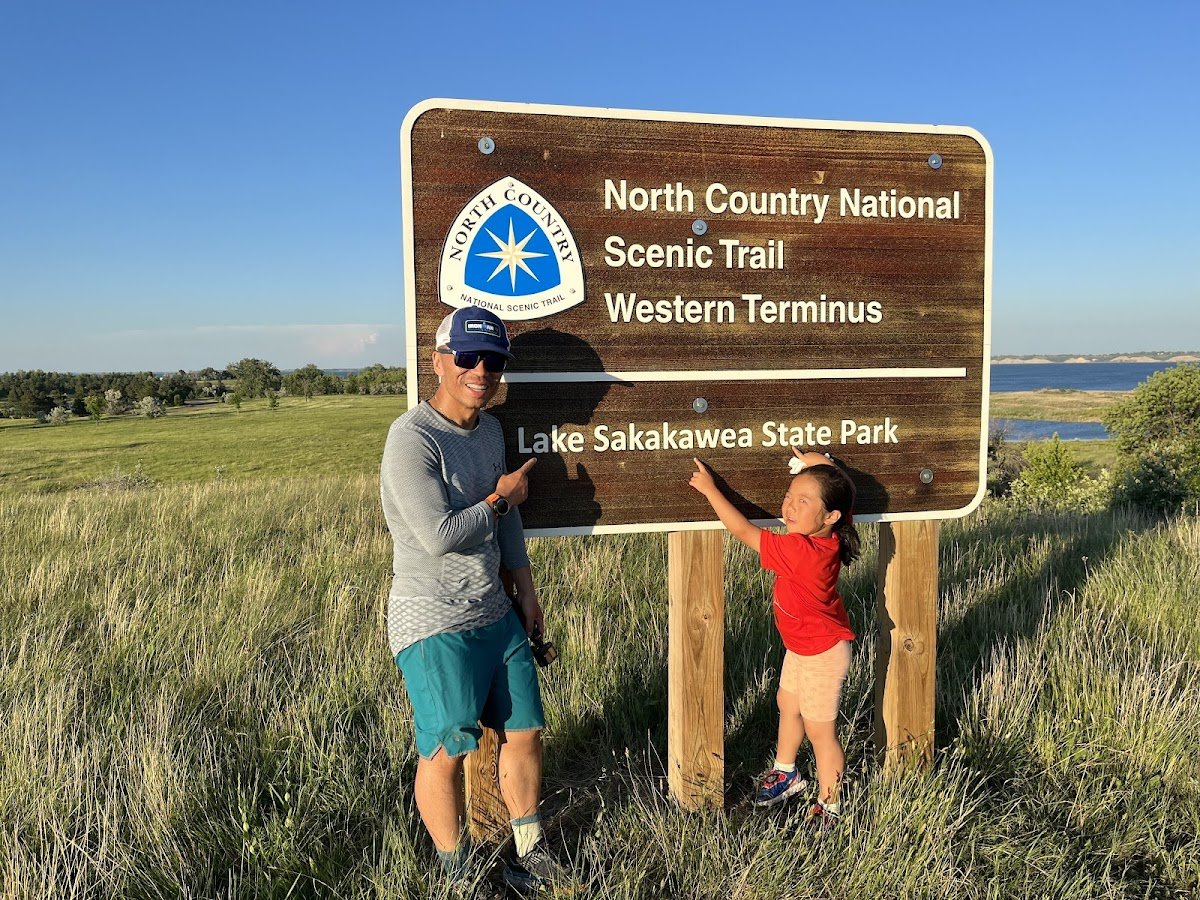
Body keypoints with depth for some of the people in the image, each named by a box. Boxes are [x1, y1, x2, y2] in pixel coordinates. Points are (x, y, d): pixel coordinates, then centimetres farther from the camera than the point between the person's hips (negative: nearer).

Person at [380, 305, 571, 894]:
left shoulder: (490, 429, 7)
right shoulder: (412, 438, -18)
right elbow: (439, 535, -24)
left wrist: (526, 592, 17)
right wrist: (502, 496, -10)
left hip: (496, 616, 8)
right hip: (435, 627, -8)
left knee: (524, 731, 14)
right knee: (444, 752, 3)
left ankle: (527, 851, 34)